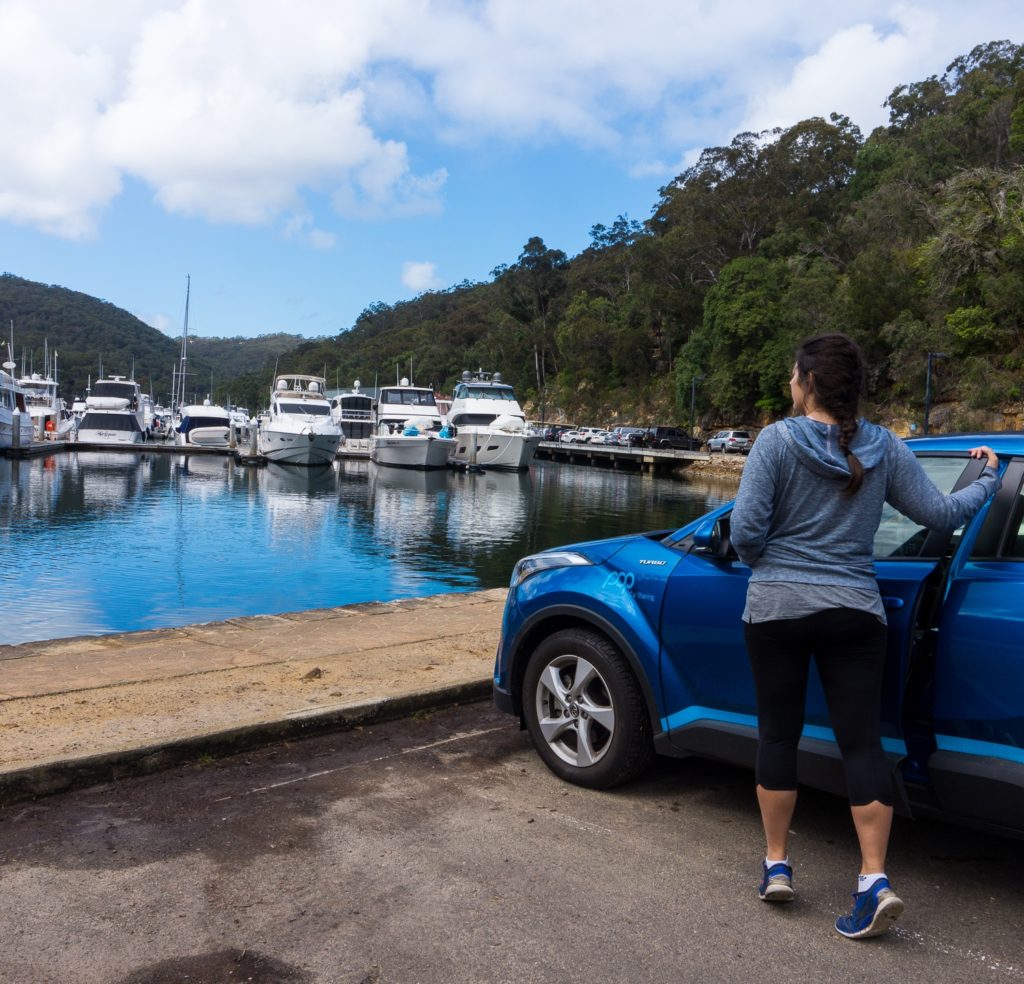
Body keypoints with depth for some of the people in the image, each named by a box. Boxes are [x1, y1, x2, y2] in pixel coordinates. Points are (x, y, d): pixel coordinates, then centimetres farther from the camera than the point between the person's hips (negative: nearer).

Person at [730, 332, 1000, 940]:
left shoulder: (777, 440, -9)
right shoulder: (884, 448, 2)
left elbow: (746, 531, -14)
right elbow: (941, 514, 7)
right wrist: (989, 478, 27)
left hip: (777, 609, -2)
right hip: (854, 612, 3)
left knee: (779, 734, 10)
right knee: (862, 740, 6)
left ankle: (777, 865, 20)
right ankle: (875, 881, 3)